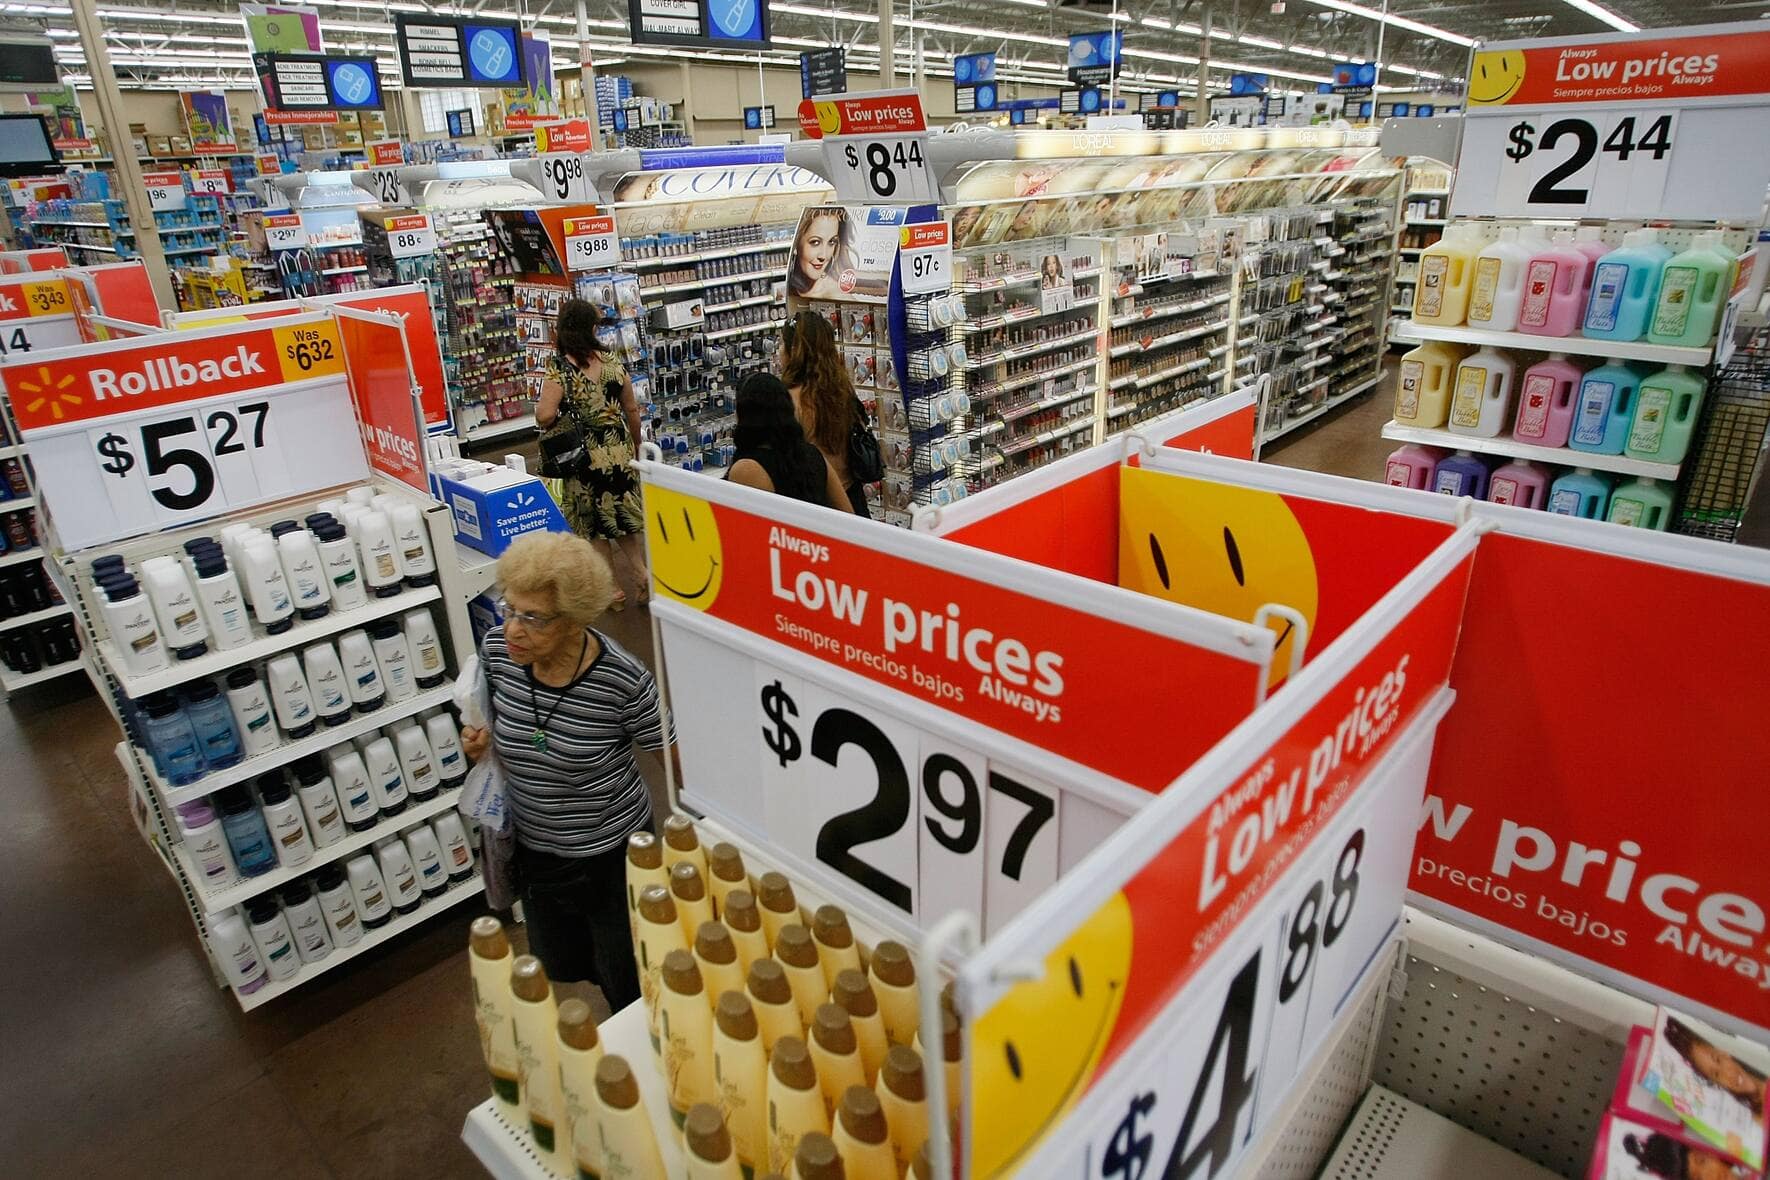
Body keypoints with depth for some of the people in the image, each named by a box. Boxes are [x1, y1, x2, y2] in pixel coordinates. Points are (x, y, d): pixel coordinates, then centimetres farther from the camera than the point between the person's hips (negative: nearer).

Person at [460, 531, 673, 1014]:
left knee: (627, 984, 15)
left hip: (611, 852, -5)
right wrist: (480, 741, -13)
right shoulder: (497, 649, -15)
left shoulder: (622, 681, -30)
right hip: (534, 847, 6)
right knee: (560, 967, 27)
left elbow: (674, 755, -16)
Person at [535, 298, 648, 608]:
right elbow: (631, 409, 6)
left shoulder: (559, 368, -13)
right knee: (619, 512, 20)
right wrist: (636, 443, 20)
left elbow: (545, 416, -22)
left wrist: (540, 408, 2)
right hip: (619, 448, 4)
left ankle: (612, 588, 16)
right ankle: (641, 572, 9)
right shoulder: (612, 362, 0)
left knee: (594, 520, 9)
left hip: (585, 454, -4)